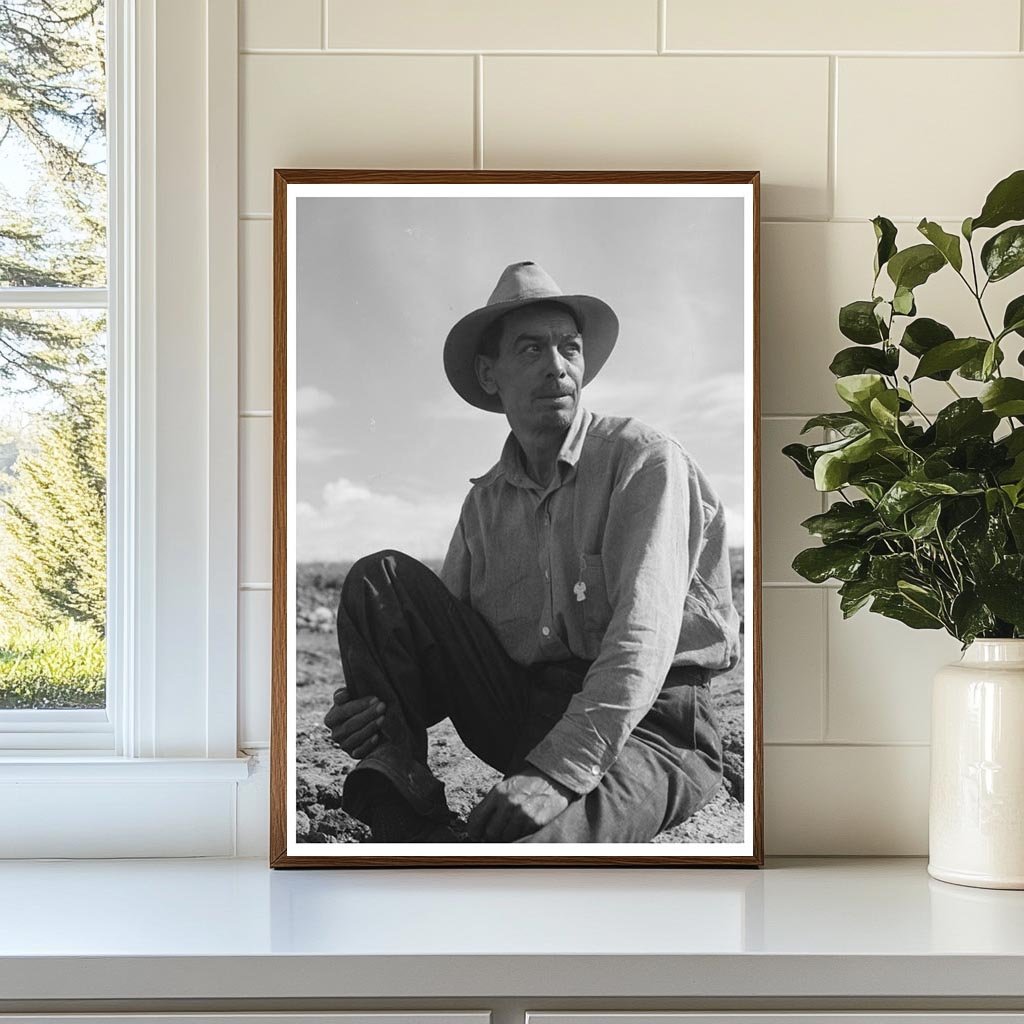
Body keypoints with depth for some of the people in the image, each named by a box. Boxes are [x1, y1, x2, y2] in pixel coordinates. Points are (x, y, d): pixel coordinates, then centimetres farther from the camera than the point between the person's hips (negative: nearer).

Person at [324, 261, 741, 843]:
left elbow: (644, 641, -19)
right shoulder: (487, 501, 14)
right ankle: (408, 827, -15)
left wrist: (557, 771, -32)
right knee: (382, 579, -8)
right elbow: (444, 641, 13)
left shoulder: (645, 461, -6)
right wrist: (387, 713, -12)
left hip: (646, 726, -7)